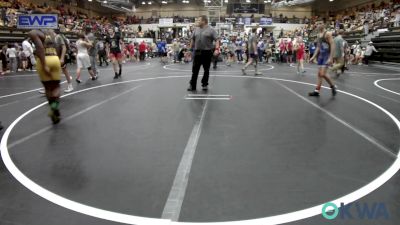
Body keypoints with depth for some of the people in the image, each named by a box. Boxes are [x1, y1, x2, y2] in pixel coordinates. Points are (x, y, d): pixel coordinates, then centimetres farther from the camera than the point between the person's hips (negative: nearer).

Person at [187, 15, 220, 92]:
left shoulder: (211, 30, -2)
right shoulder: (196, 30, 12)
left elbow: (216, 40, -7)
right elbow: (193, 40, 18)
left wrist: (216, 49, -20)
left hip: (207, 52, -3)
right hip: (197, 52, 3)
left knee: (206, 70, 6)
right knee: (195, 70, 2)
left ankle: (205, 84, 20)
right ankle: (192, 85, 6)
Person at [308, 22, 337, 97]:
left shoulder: (328, 34, -12)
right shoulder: (319, 35, 13)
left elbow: (332, 45, -17)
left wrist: (331, 58, -24)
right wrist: (314, 57, 15)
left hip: (327, 55, -8)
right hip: (321, 55, 8)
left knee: (323, 74, -15)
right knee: (319, 74, 7)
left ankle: (333, 86, 5)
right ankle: (317, 91, 10)